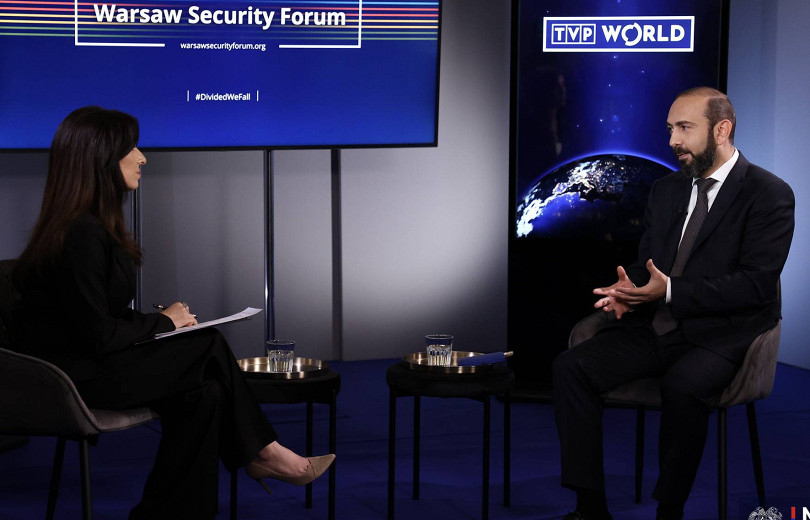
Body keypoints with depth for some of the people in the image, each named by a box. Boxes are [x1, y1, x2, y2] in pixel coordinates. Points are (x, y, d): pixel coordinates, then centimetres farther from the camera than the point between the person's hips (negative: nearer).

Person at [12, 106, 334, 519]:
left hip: (87, 362, 9)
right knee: (208, 347, -10)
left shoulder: (94, 226, 11)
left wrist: (160, 321, -2)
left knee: (204, 391, -7)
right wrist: (163, 321, -7)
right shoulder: (80, 234, -22)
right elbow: (98, 336, -21)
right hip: (68, 374, -9)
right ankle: (261, 452, 6)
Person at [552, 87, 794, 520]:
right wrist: (629, 290, -6)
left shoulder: (769, 194, -5)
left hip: (719, 335, -6)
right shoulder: (666, 190, 16)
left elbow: (756, 282, -13)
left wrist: (670, 292, -20)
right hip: (655, 327, 6)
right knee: (570, 367, -16)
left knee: (683, 387, -38)